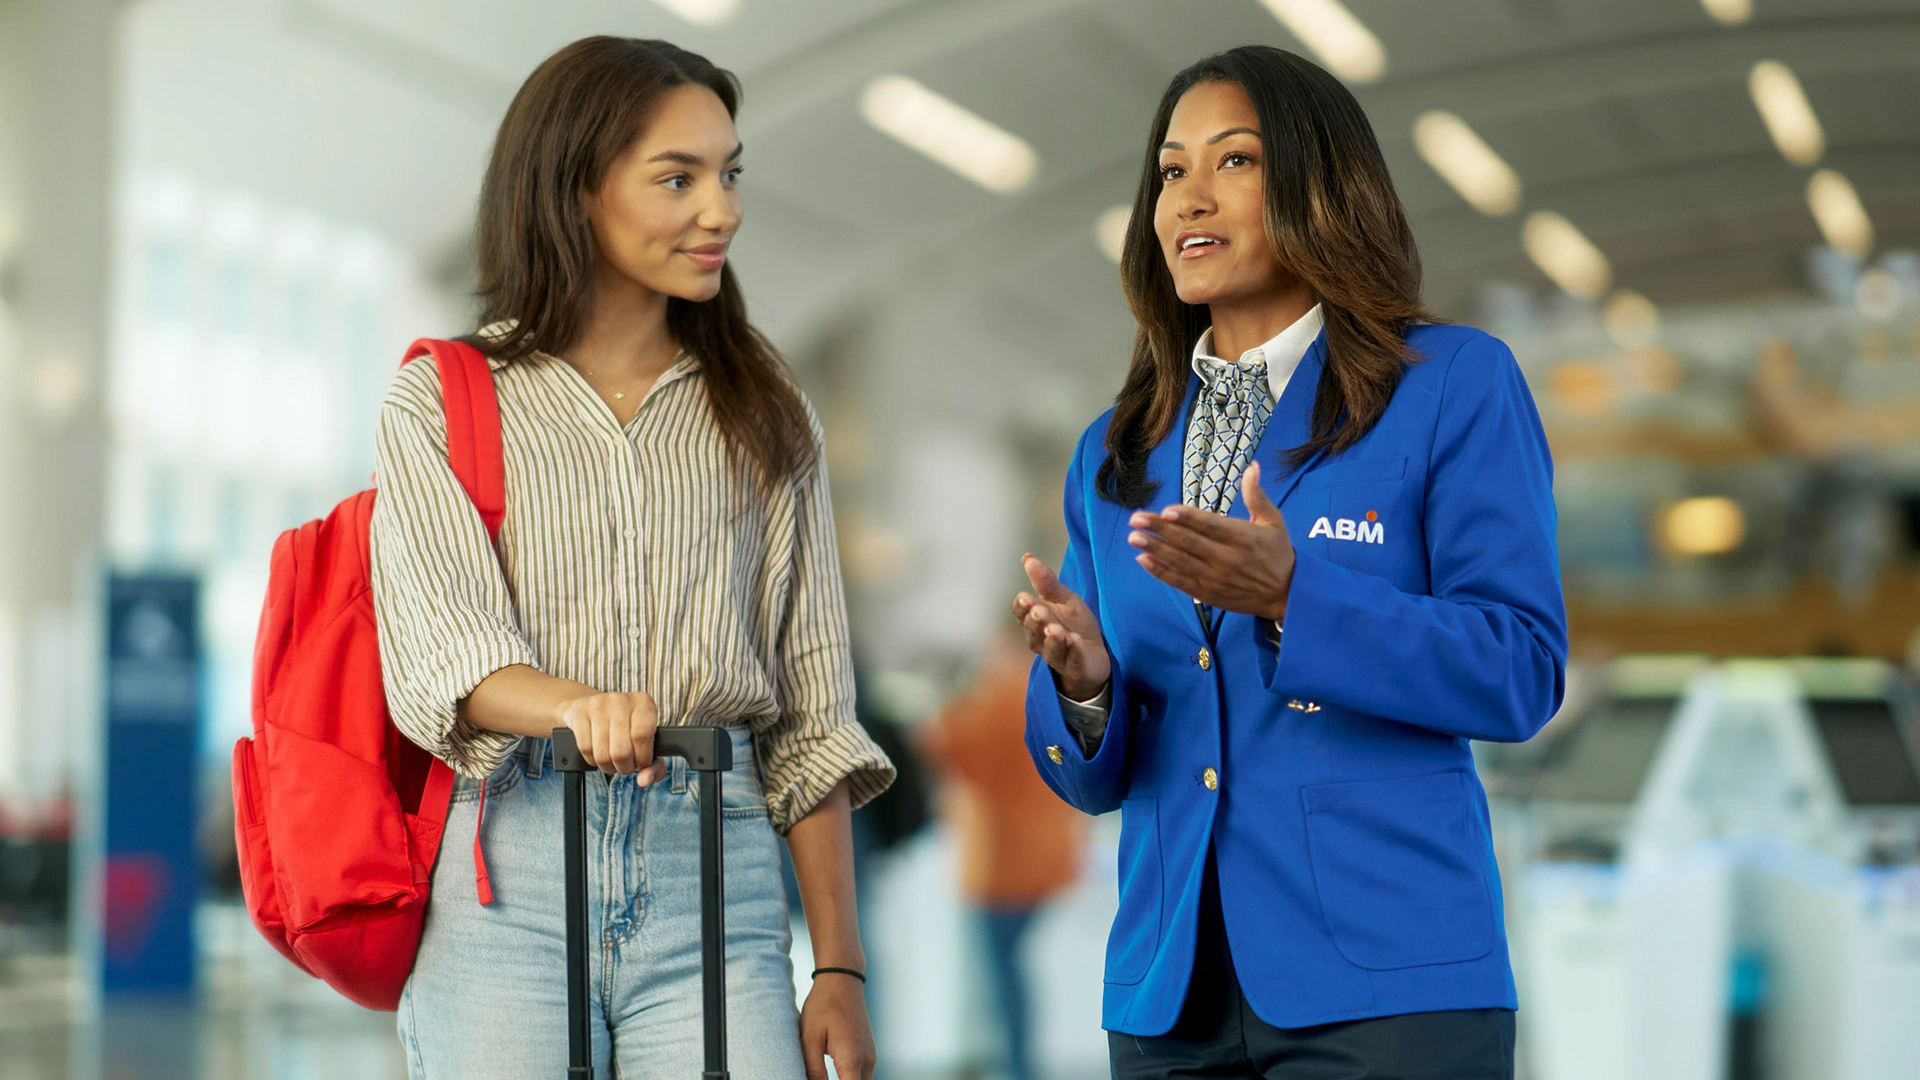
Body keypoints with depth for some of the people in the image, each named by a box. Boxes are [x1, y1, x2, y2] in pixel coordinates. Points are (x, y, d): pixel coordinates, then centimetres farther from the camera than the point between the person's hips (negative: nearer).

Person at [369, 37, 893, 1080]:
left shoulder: (764, 418, 14)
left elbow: (810, 714, 12)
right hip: (504, 881, -1)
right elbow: (438, 651, -9)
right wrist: (577, 707, -31)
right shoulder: (438, 405, 7)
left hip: (713, 875, 2)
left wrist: (838, 970, 5)